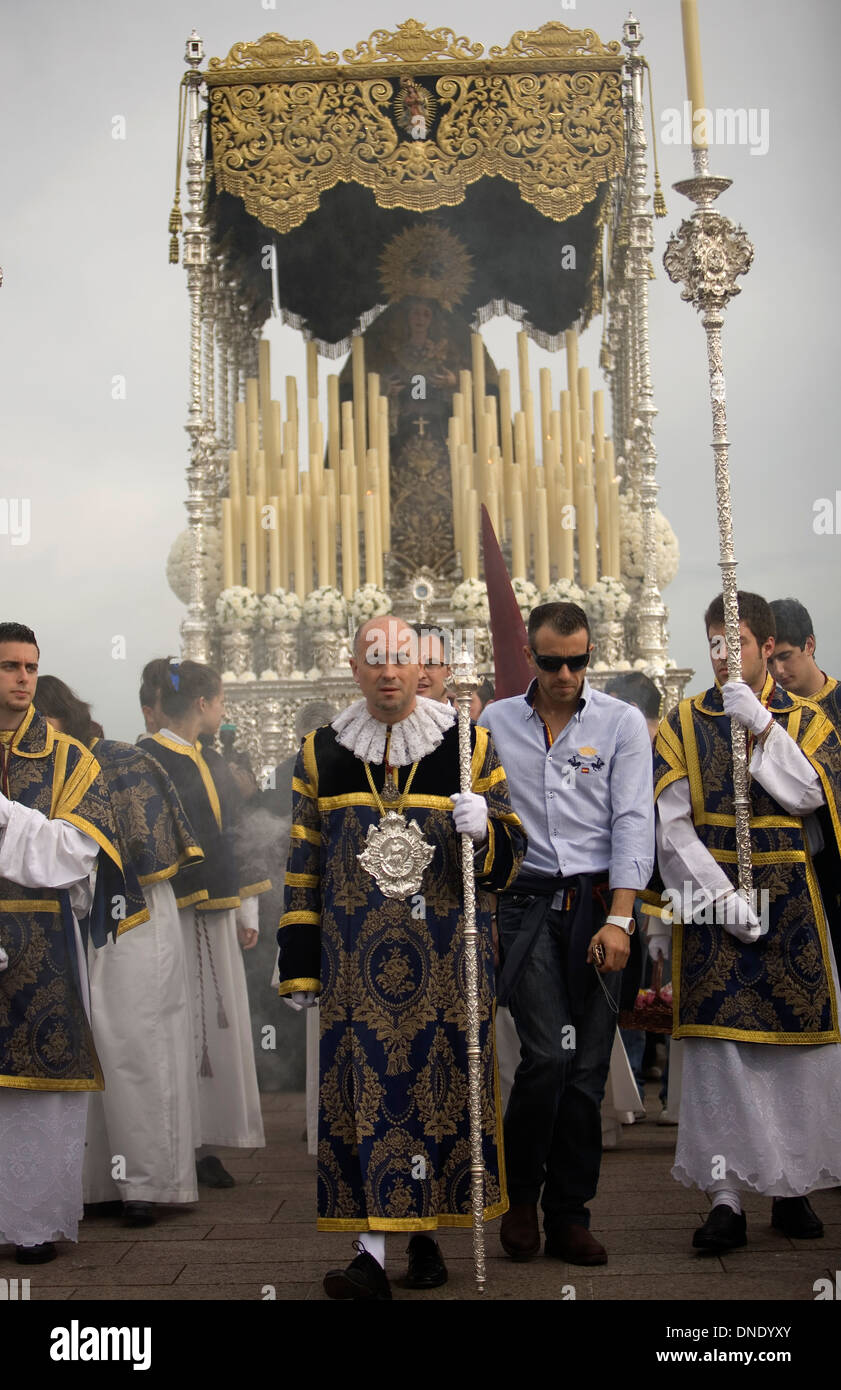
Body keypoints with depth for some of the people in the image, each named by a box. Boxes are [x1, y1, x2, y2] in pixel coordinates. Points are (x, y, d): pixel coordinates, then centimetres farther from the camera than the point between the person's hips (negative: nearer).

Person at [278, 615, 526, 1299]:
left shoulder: (469, 743, 3)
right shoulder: (323, 751, 7)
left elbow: (509, 852, 6)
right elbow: (304, 865, 11)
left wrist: (482, 829, -18)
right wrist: (299, 965, 8)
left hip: (447, 955, 0)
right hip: (356, 959, 1)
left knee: (442, 1091, 5)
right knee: (364, 1095, -2)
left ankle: (428, 1234, 23)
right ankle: (372, 1250, 4)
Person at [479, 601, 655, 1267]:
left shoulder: (623, 722, 3)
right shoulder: (494, 722, 8)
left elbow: (633, 823, -3)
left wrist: (619, 918, -11)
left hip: (598, 904, 0)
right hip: (526, 903, 0)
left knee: (588, 1067, 2)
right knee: (548, 1054, -11)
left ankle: (570, 1215, 17)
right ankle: (520, 1195, 12)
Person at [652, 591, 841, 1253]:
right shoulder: (682, 724, 6)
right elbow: (671, 825, -4)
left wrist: (760, 725, -14)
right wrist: (721, 896, -14)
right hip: (710, 898, -1)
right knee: (718, 1044, -3)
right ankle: (726, 1196, 3)